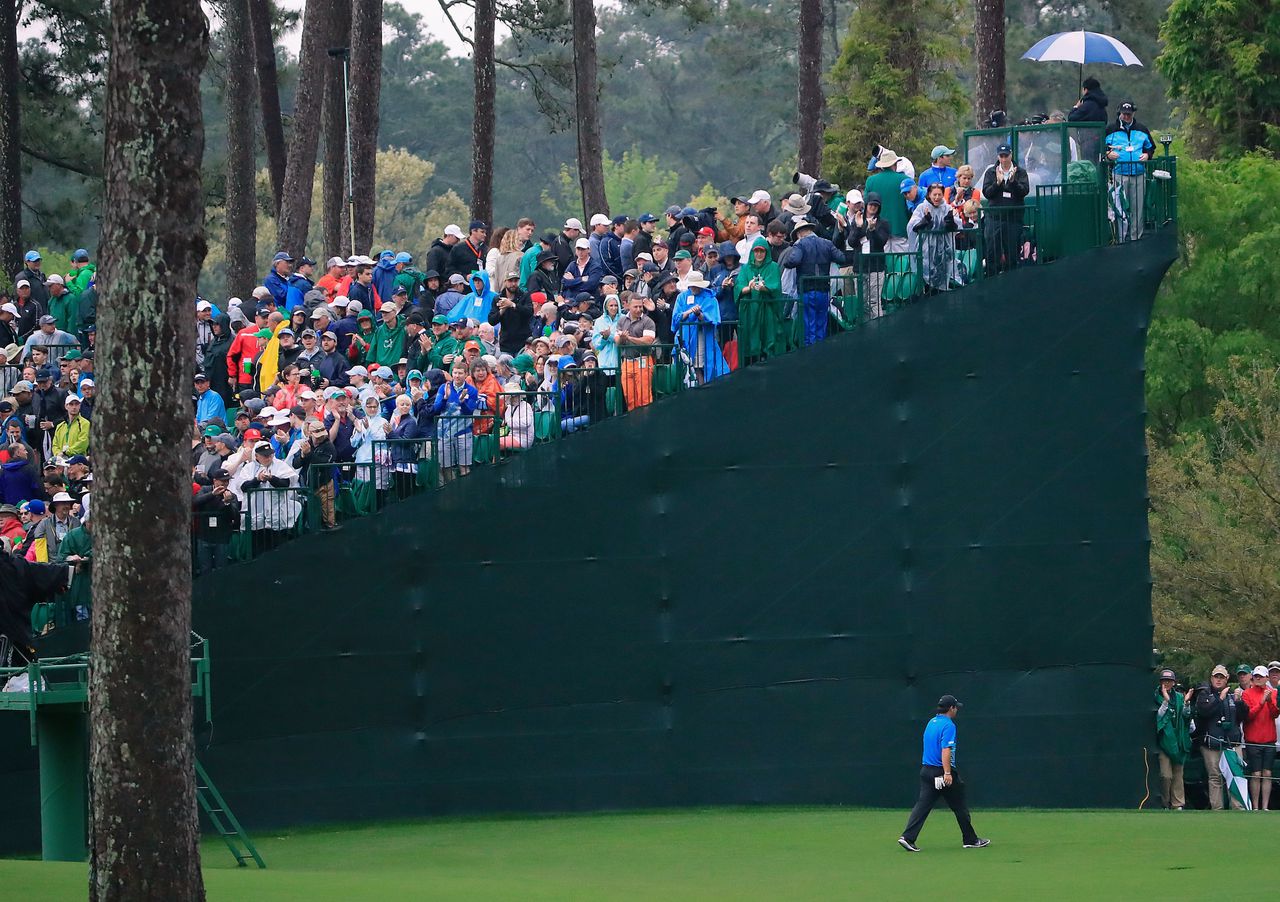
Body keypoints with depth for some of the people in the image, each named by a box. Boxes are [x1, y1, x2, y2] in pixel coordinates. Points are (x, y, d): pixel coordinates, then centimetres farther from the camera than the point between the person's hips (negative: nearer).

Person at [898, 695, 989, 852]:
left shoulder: (931, 723, 13)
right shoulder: (948, 725, -13)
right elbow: (945, 750, -23)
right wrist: (947, 773, -29)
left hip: (926, 770, 7)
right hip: (942, 772, -7)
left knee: (922, 805, 0)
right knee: (960, 807, 7)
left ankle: (907, 837, -14)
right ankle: (970, 840, 16)